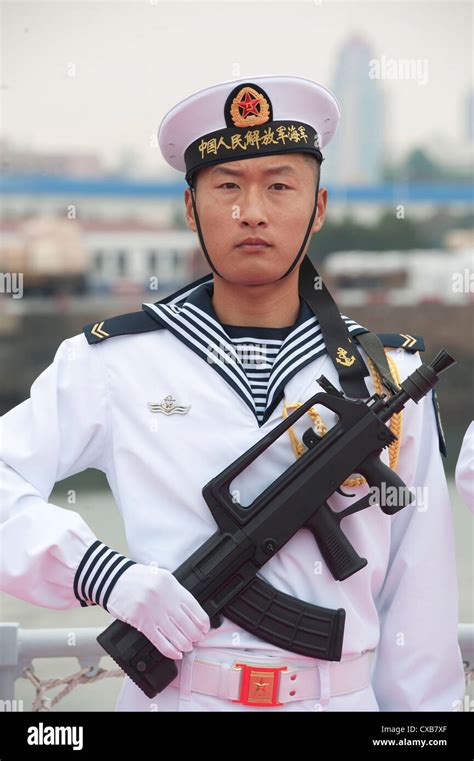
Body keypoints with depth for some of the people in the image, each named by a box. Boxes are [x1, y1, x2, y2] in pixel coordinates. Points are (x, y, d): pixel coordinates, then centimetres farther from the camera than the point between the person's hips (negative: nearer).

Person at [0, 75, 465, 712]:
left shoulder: (391, 375, 1)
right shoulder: (115, 362, -4)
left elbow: (417, 592, 2)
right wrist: (104, 575, -21)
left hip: (344, 698, 2)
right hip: (171, 695, -1)